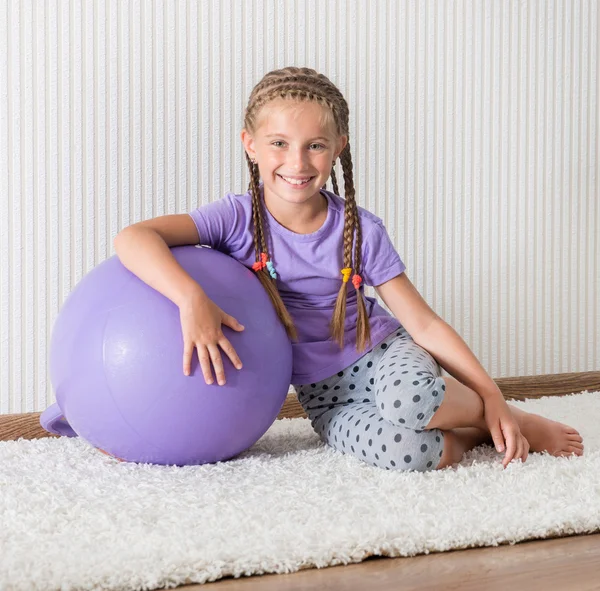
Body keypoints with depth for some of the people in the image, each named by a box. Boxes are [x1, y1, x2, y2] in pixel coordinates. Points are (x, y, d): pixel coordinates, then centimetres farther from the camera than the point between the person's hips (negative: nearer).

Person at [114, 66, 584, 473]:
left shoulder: (361, 231, -11)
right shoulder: (240, 219, -13)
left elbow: (423, 323, -7)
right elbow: (133, 238, -25)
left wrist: (492, 398, -12)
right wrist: (192, 299, -43)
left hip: (380, 351, 1)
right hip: (324, 394, 0)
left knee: (412, 398, -38)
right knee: (402, 452, -34)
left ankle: (500, 418, -7)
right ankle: (468, 435, -3)